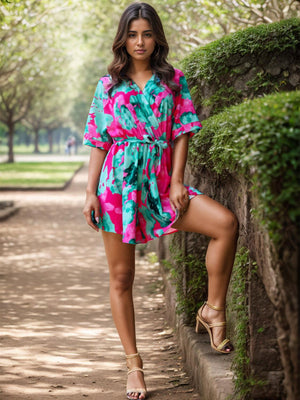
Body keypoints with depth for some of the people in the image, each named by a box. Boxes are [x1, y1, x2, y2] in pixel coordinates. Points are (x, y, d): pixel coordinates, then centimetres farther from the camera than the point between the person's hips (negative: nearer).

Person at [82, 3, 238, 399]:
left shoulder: (174, 81, 9)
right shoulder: (108, 85, 8)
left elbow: (182, 133, 4)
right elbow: (98, 143, 7)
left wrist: (177, 182, -7)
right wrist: (90, 193, 0)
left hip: (161, 181, 0)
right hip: (118, 183, 0)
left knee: (226, 222, -24)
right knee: (121, 276, 1)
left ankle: (213, 310, -11)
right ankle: (133, 362, 11)